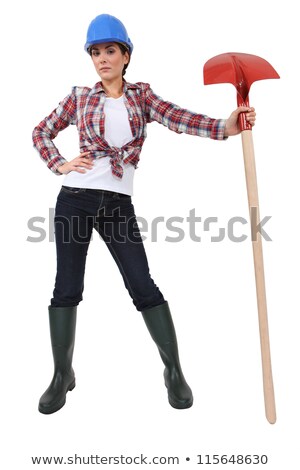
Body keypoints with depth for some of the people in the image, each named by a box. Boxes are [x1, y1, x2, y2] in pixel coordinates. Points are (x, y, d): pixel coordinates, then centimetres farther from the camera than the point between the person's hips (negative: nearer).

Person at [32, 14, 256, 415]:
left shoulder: (141, 95, 8)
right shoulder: (80, 97, 8)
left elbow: (180, 120, -11)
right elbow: (41, 132, 18)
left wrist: (226, 126, -28)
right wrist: (60, 166, 1)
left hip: (119, 205, 0)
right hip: (76, 199, 1)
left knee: (143, 286, -2)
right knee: (67, 288, 4)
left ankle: (174, 371, 12)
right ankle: (62, 375, 20)